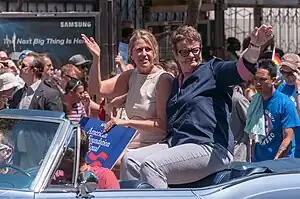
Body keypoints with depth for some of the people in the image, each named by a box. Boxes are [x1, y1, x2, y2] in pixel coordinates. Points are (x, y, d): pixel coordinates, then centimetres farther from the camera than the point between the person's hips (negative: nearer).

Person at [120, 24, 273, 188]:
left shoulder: (212, 70, 3)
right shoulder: (176, 84, 26)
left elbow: (243, 68, -17)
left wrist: (255, 45, -38)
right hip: (176, 144, 8)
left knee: (151, 165, -28)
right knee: (131, 160, -10)